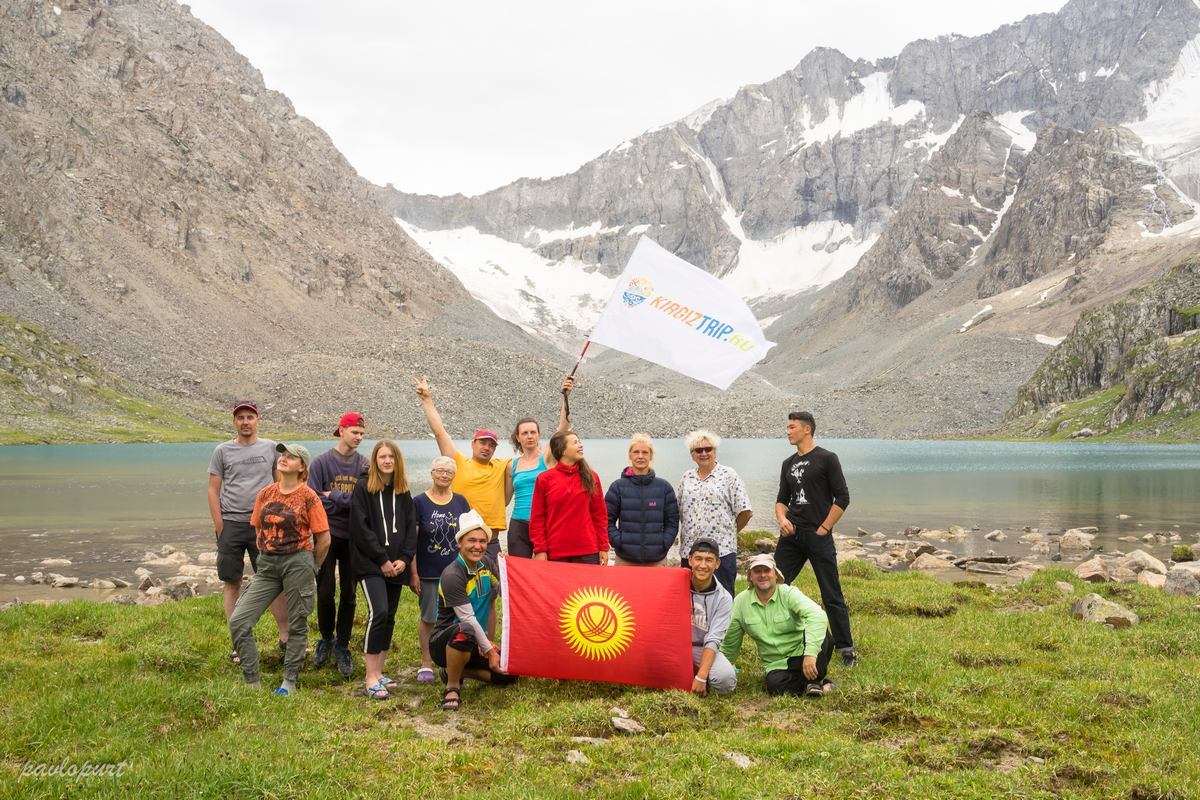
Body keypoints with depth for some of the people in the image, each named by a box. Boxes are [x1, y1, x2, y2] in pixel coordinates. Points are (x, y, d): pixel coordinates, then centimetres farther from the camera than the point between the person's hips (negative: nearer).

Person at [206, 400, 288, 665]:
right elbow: (213, 490, 4)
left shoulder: (270, 448, 7)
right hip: (231, 524, 0)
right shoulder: (222, 451, 4)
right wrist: (220, 527, -3)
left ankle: (285, 636, 6)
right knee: (232, 583, 4)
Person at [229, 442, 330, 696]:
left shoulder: (308, 497, -6)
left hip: (298, 562, -5)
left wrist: (309, 569, 5)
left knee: (297, 625, 5)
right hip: (267, 564, 5)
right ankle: (251, 682, 5)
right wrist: (267, 556, 14)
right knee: (238, 621, -4)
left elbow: (323, 539, -3)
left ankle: (290, 681, 19)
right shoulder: (266, 494, 8)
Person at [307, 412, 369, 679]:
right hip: (327, 534, -1)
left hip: (353, 537, 1)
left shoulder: (364, 465, 1)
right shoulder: (322, 462, -3)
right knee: (325, 592, 5)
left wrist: (334, 496, -12)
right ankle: (326, 639, 25)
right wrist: (347, 501, -12)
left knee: (349, 594, 6)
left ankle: (342, 646, 17)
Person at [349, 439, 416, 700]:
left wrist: (404, 558, -4)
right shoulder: (363, 489, -2)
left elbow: (411, 527, 11)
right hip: (370, 564, -5)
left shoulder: (403, 492, 13)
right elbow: (360, 528, -9)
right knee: (379, 612, -18)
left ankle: (378, 671, 16)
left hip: (396, 565, 5)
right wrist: (382, 559, -11)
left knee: (390, 617, 6)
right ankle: (371, 677, -14)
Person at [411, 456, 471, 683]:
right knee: (428, 618, 4)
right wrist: (413, 573, -6)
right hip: (428, 572, -2)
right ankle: (426, 664, 16)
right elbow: (411, 540, -3)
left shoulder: (460, 502, 6)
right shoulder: (419, 502, -2)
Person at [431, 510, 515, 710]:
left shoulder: (488, 563, 2)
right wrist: (489, 651, -21)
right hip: (444, 642, -8)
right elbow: (468, 618, -22)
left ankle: (458, 671, 15)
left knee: (510, 671, -5)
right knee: (464, 631, -40)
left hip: (475, 644, 8)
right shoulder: (452, 575, -20)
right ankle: (452, 687, -19)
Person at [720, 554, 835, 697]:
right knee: (775, 686, -34)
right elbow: (730, 643, 12)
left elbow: (816, 615, -32)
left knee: (824, 638, -33)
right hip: (777, 664, 1)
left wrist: (810, 653, -44)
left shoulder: (789, 593, -12)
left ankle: (812, 681, -11)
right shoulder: (740, 602, -1)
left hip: (801, 652, -1)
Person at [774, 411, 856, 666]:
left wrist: (823, 529, -10)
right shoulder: (788, 464, 14)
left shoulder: (826, 459, -4)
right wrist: (782, 518, -1)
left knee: (832, 596, -1)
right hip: (791, 536, 6)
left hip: (818, 537, -6)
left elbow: (842, 497, -8)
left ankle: (846, 649, 8)